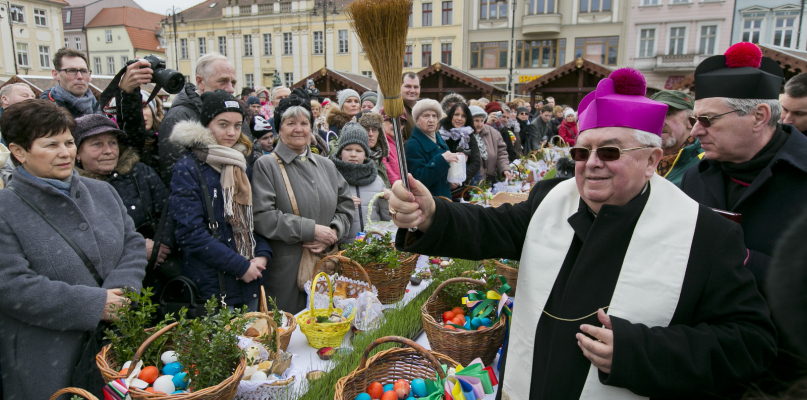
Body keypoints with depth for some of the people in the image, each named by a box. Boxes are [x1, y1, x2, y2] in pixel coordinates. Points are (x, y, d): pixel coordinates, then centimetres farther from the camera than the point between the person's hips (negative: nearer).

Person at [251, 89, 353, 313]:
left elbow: (346, 205, 13)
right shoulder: (266, 166, -3)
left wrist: (332, 234, -7)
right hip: (287, 272, -4)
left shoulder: (325, 165, 14)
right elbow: (262, 217, -13)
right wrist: (311, 230, -15)